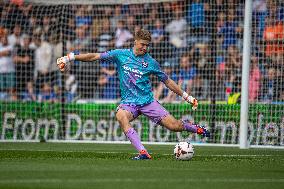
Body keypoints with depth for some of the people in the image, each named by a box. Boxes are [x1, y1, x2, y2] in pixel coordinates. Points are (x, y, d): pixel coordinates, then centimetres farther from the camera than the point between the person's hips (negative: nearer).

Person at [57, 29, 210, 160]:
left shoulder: (151, 62, 2)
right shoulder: (121, 55, 1)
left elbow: (167, 81, 11)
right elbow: (95, 56, 1)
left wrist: (186, 97, 12)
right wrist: (70, 58, -4)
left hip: (147, 101, 0)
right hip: (128, 101, 0)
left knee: (174, 126, -13)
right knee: (121, 115, -37)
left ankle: (193, 127, 25)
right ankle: (143, 153, -41)